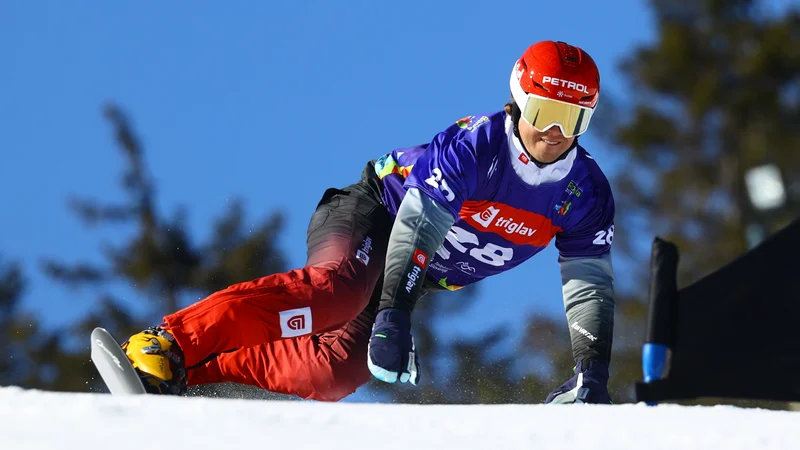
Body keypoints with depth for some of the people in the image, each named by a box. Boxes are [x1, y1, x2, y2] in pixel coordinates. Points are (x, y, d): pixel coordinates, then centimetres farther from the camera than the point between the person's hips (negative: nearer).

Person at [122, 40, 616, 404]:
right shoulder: (475, 144, -25)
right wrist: (393, 318, -42)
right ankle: (164, 346, -46)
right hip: (373, 215, -6)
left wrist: (592, 374, -19)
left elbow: (592, 288, -6)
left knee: (338, 372, -21)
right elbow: (416, 226, -32)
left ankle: (192, 372, -20)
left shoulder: (587, 193, -8)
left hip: (413, 279, 6)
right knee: (341, 288, -40)